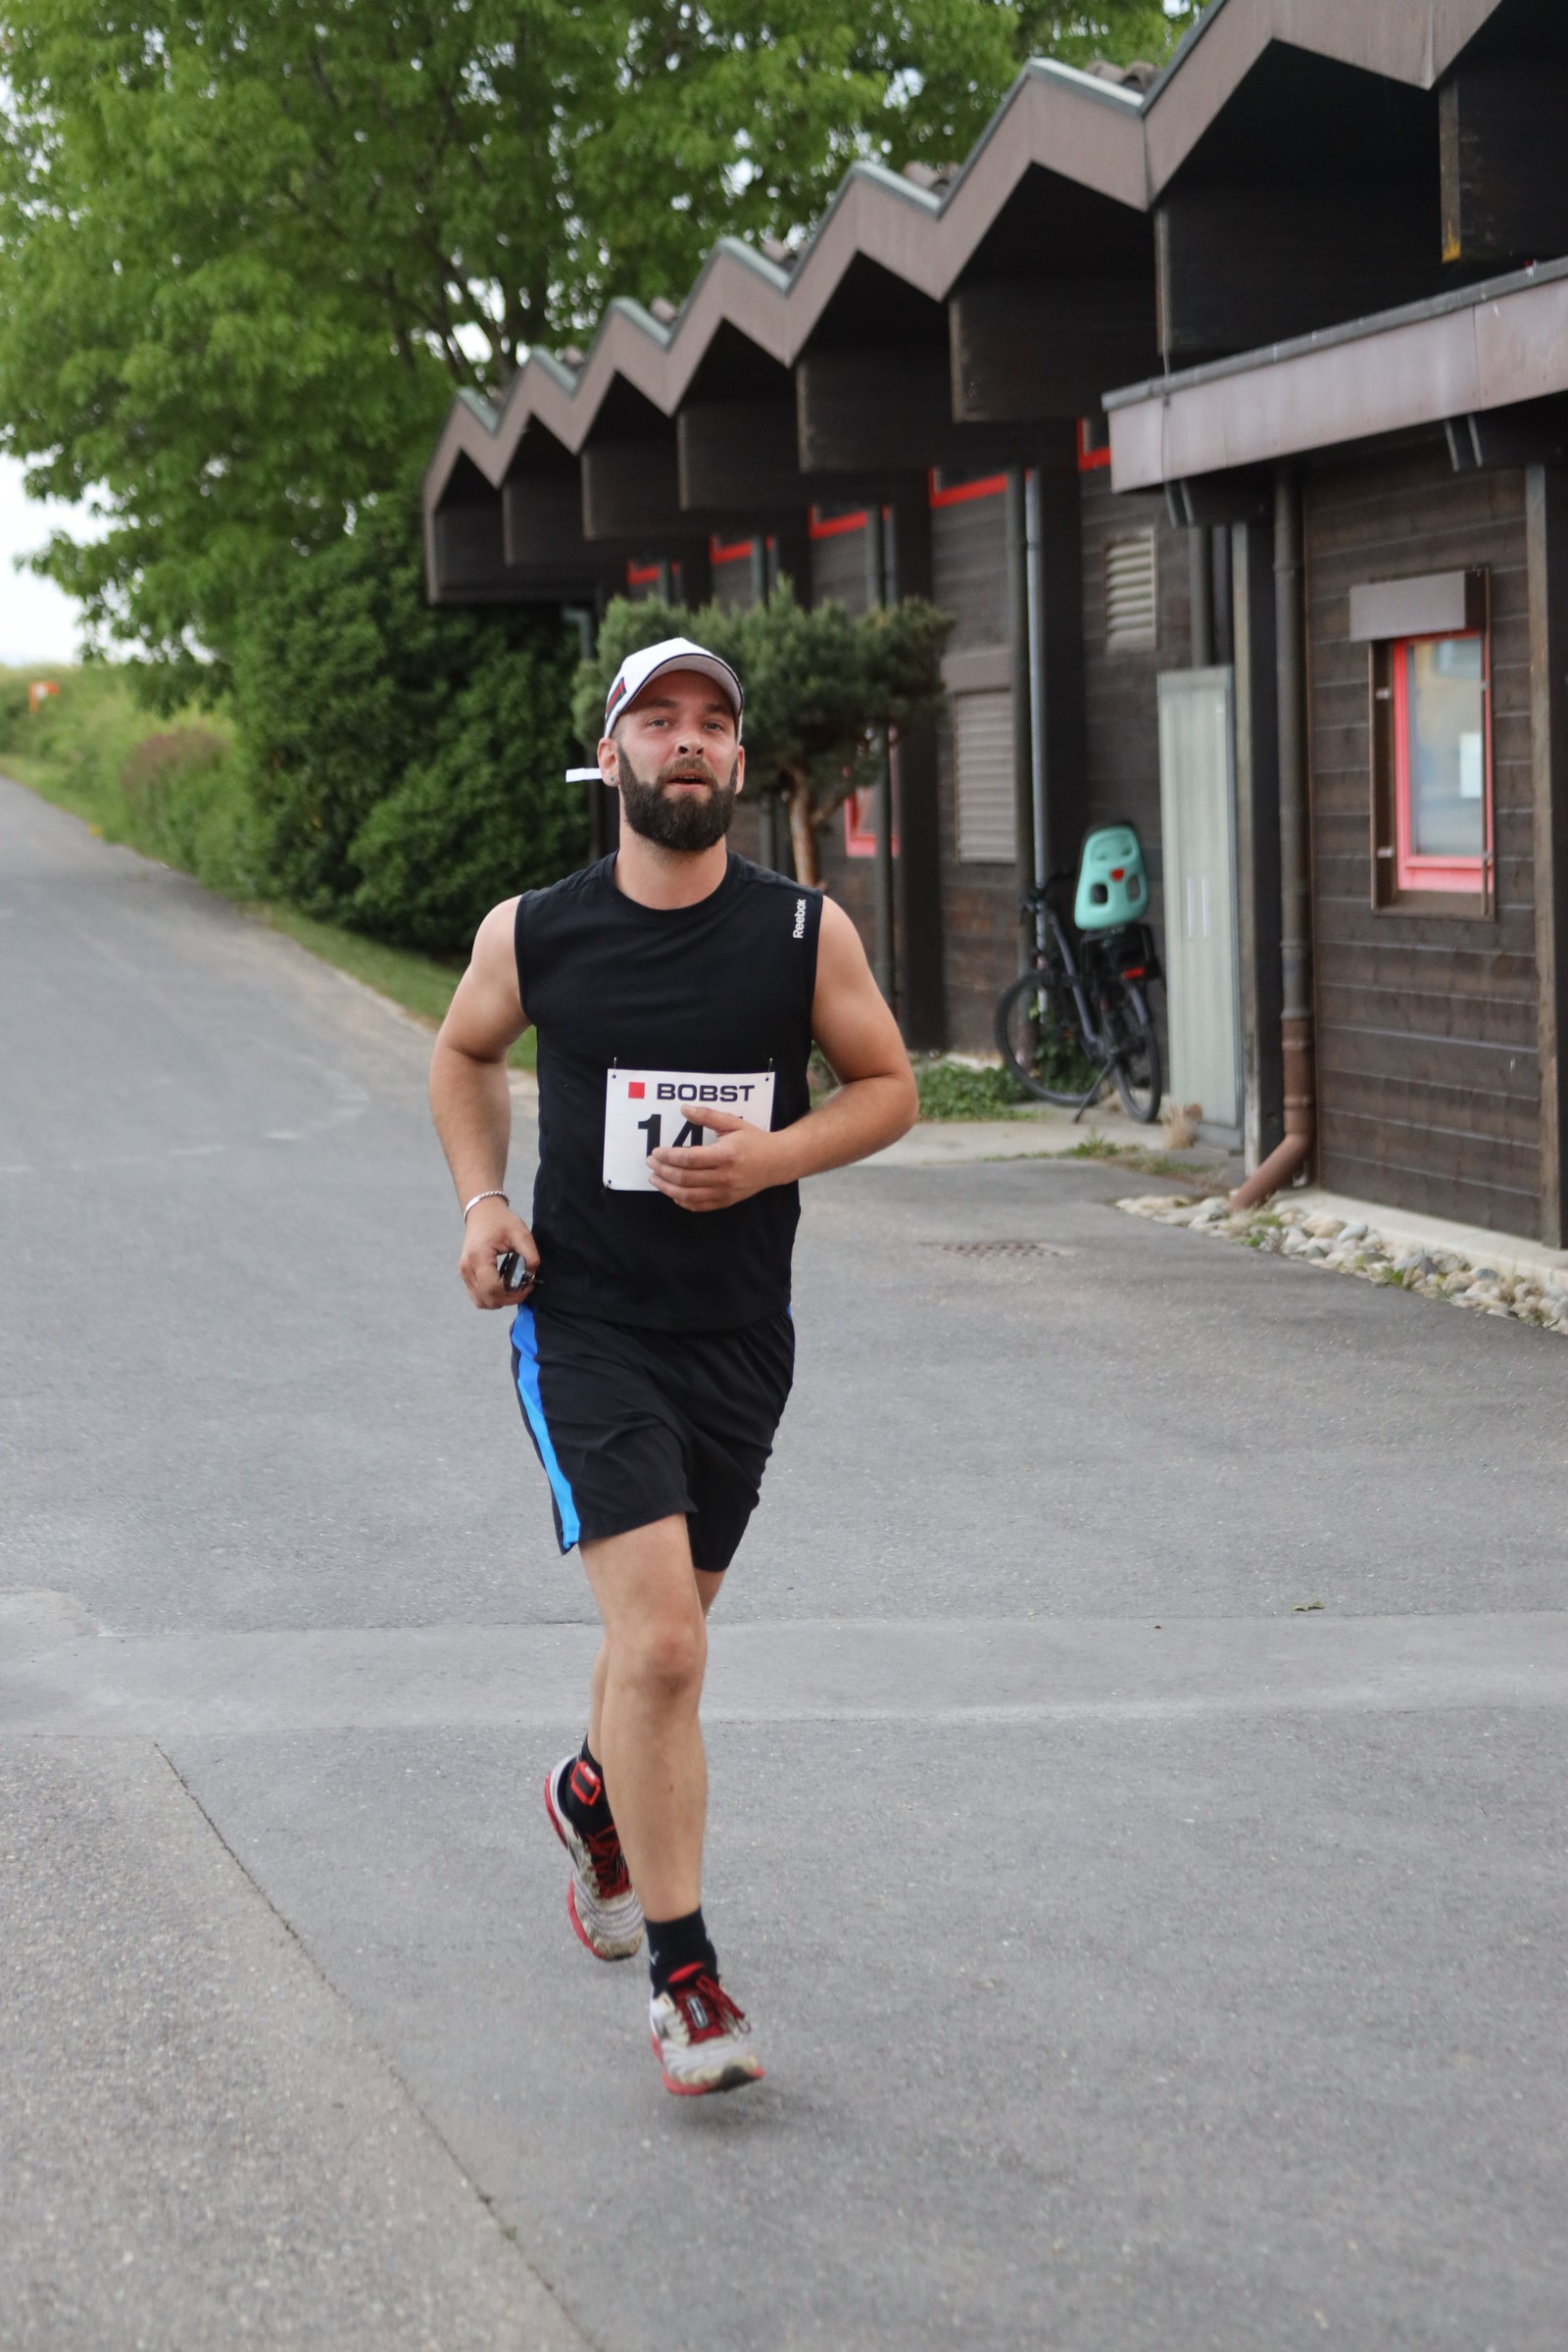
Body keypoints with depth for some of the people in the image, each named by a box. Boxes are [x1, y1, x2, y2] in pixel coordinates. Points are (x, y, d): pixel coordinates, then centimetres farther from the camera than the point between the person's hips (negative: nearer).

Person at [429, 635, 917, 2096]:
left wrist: (776, 1155, -12)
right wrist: (481, 1201, 2)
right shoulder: (532, 935, -3)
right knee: (660, 1645, -16)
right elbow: (464, 1053, 16)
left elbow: (887, 1086, 7)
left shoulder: (806, 934, -4)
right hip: (584, 1328, -2)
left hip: (737, 1340, 3)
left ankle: (595, 1795, 53)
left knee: (663, 1634, 19)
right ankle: (682, 1978, -8)